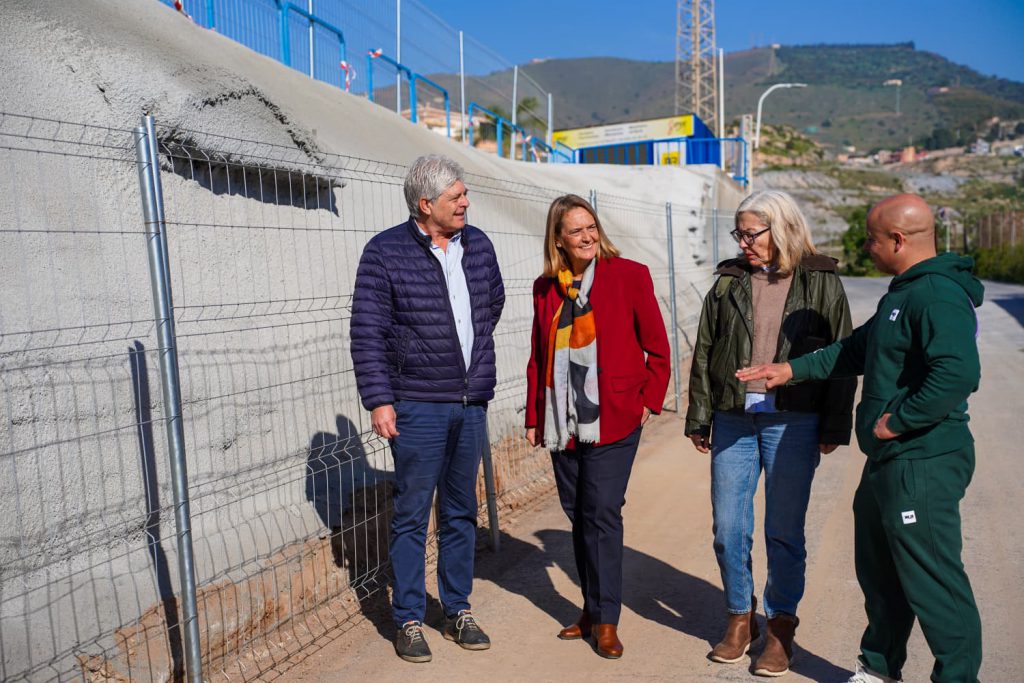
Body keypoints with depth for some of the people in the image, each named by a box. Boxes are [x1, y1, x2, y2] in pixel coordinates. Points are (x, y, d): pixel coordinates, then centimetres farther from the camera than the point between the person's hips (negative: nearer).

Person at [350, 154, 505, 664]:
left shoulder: (477, 245, 7)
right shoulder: (386, 252, -8)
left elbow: (494, 301, 23)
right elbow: (367, 333, -9)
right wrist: (379, 401, -14)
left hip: (471, 405, 5)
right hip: (418, 407, -5)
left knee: (461, 513, 14)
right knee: (411, 516, 5)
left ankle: (458, 612, 29)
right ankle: (408, 621, 20)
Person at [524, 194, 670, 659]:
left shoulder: (629, 275, -4)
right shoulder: (546, 287, 7)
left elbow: (657, 347, 1)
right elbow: (538, 356, 12)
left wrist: (649, 401, -3)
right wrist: (534, 417, 11)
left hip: (613, 418, -4)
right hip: (562, 421, 5)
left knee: (601, 514, -4)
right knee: (577, 513, 12)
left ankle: (606, 620, 11)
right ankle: (591, 609, 28)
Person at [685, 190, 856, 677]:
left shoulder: (820, 282, 2)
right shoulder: (729, 281, 8)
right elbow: (704, 352, 10)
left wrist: (834, 427, -2)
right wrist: (698, 418, 9)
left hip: (793, 422, -2)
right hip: (733, 420, 3)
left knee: (784, 530, 6)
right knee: (728, 527, 7)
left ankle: (781, 625, 24)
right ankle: (740, 618, 26)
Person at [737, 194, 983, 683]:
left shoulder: (938, 295, -20)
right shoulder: (904, 291, 15)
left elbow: (958, 373, -33)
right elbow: (858, 349, 24)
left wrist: (899, 420, -24)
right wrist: (792, 369, 21)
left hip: (923, 464, -11)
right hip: (888, 462, 11)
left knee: (932, 580, 0)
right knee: (878, 571, 21)